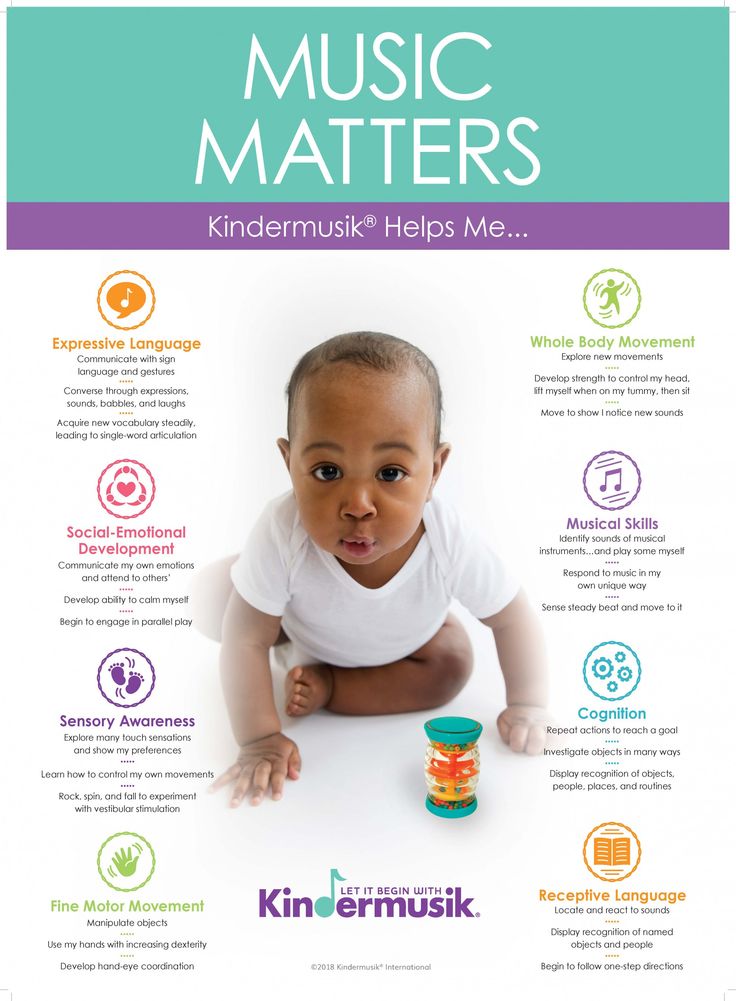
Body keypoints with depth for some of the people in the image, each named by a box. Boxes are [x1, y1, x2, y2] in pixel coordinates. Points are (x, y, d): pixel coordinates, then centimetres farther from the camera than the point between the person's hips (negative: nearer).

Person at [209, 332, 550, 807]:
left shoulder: (452, 543, -41)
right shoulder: (283, 534, -44)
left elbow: (513, 618, -22)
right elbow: (246, 642, -33)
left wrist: (528, 707, -21)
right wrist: (259, 740, -33)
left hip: (405, 637, 1)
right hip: (304, 620, 0)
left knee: (452, 668, -19)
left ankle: (327, 684, -7)